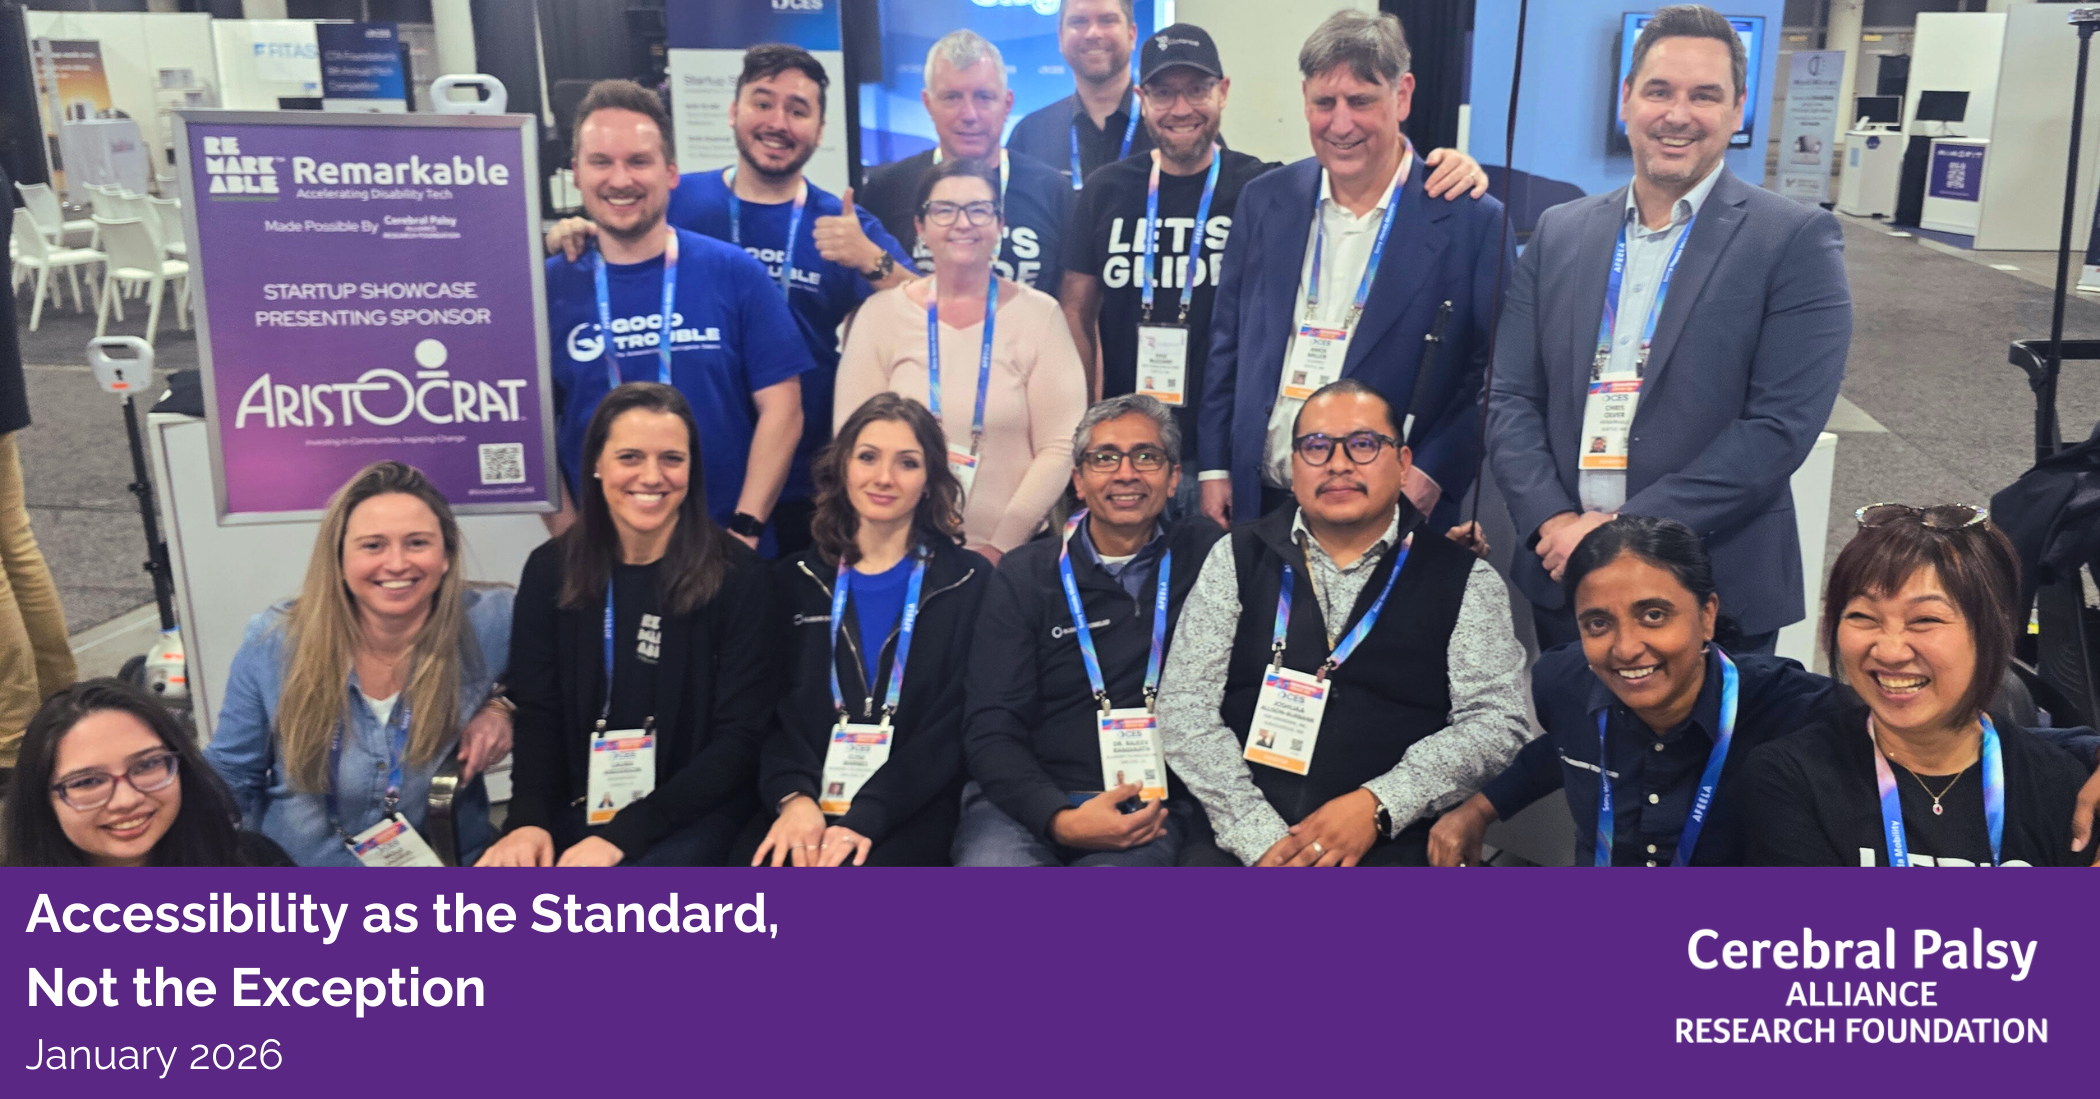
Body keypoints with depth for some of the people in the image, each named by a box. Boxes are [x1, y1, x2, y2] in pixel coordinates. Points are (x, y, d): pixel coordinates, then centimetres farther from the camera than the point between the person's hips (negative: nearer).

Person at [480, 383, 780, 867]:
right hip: (575, 809, 3)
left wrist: (624, 834, -17)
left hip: (694, 812, -3)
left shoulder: (737, 576, -6)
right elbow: (537, 715, 5)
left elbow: (740, 736, -8)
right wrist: (528, 819, -14)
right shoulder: (550, 569, 6)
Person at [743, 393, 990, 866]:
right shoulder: (794, 579, 14)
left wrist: (867, 818, -16)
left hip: (909, 813, -2)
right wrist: (793, 796, -14)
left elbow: (953, 726, -3)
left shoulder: (969, 583, 5)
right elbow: (770, 709, 7)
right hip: (803, 804, 2)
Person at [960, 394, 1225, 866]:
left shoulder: (1204, 556, 9)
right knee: (991, 857, -31)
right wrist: (1059, 820, -15)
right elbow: (990, 730, 2)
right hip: (1030, 804, 1)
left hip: (1156, 808, -1)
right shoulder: (1025, 575, 8)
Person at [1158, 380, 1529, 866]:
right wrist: (1261, 836, -10)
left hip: (1390, 843, -1)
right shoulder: (1237, 559, 10)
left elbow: (1497, 721, 2)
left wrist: (1377, 806, -12)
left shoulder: (1464, 580, 9)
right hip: (1236, 841, 2)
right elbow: (1185, 704, 3)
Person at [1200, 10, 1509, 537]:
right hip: (1259, 503, 3)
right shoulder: (1264, 201, 5)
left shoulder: (1471, 218, -6)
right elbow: (1227, 345, 9)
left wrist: (1430, 476, -14)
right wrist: (1215, 468, 6)